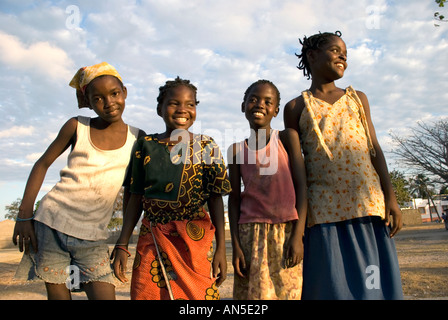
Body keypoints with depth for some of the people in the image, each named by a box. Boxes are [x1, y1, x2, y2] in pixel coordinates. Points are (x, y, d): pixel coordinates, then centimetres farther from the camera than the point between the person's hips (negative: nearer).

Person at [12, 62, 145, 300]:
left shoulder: (137, 138, 1)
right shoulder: (77, 126, 1)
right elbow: (43, 164, 7)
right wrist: (24, 214, 0)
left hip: (92, 235, 1)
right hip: (52, 222, 0)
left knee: (104, 294, -7)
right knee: (57, 294, 5)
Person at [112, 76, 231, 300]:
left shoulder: (206, 147, -1)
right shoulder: (146, 145, 4)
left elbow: (215, 199, 0)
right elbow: (136, 198, 7)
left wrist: (221, 248, -3)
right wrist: (122, 246, 6)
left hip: (195, 240, -1)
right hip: (151, 241, 2)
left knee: (196, 293, -1)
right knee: (145, 292, 4)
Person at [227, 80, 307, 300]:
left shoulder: (287, 138, 3)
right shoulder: (236, 150, 8)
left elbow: (301, 186, -2)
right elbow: (234, 199, 7)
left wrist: (298, 235, -10)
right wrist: (235, 245, 0)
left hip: (287, 231, -1)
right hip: (251, 234, 1)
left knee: (288, 291, 1)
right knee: (251, 292, 2)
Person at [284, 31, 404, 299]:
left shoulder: (357, 98, 18)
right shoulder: (296, 107, 9)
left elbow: (374, 149, 13)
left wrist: (390, 197, 3)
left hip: (367, 200, 3)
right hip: (325, 206, -2)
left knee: (372, 282, 3)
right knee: (332, 285, -1)